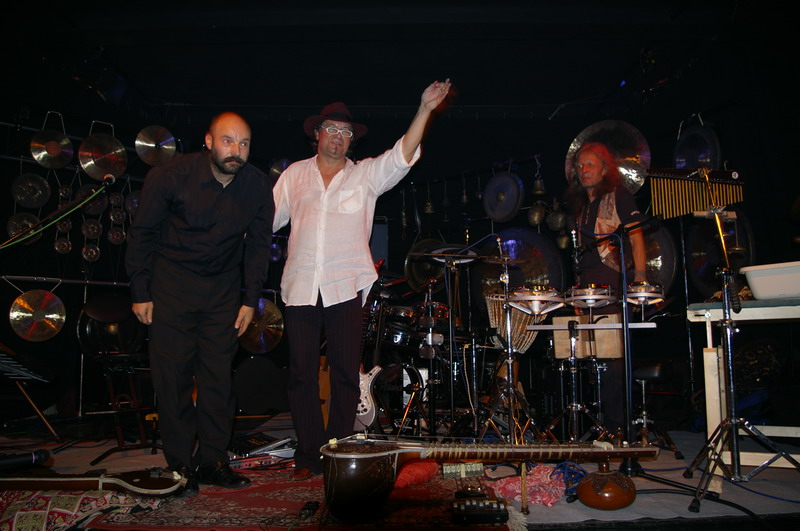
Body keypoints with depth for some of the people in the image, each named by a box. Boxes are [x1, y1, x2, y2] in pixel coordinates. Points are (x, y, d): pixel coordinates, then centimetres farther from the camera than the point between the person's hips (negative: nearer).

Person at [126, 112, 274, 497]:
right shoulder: (170, 176, -14)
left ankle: (212, 461, 15)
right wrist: (140, 292, -5)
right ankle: (180, 466, 10)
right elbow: (143, 233, -4)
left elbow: (258, 244, 4)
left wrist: (251, 299, 1)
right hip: (172, 282, -2)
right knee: (173, 374, -2)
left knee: (219, 374, 2)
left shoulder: (259, 187, -7)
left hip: (223, 286, 2)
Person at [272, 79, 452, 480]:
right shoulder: (295, 175, 14)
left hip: (346, 286, -1)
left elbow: (403, 155, -5)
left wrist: (425, 109, -15)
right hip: (300, 288, 2)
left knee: (345, 373, 3)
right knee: (301, 374, 4)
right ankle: (308, 455, 16)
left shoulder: (366, 174, 9)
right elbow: (268, 218, 15)